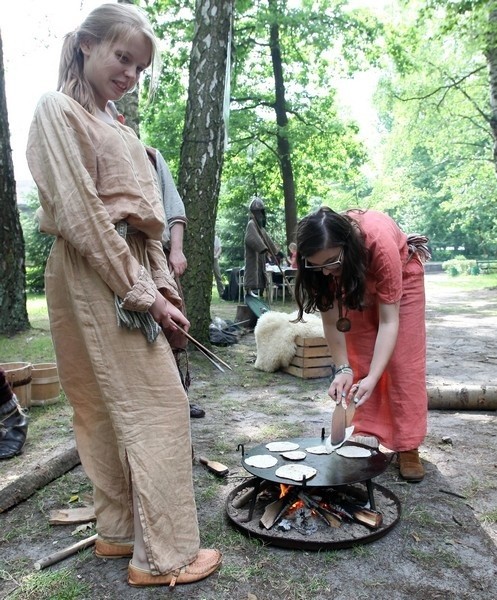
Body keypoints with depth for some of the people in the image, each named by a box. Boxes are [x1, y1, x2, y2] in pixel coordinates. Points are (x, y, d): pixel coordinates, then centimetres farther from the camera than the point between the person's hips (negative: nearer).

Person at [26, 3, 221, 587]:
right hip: (95, 277, -9)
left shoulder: (114, 126, 21)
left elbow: (142, 213, 15)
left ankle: (119, 531, 25)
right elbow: (81, 215, -15)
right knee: (158, 405, -8)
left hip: (129, 274, 9)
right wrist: (143, 294, -17)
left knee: (110, 408, 12)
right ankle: (164, 555, 4)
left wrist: (162, 282, 4)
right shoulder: (58, 110, -4)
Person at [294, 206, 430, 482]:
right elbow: (330, 317, -23)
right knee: (359, 359, -3)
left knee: (403, 361, -7)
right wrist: (342, 369, -30)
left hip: (402, 272, -3)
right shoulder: (317, 258, -33)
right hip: (355, 279, 3)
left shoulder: (381, 243, -44)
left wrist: (373, 378, -45)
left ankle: (408, 447, 1)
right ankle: (368, 437, 8)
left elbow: (389, 321, -39)